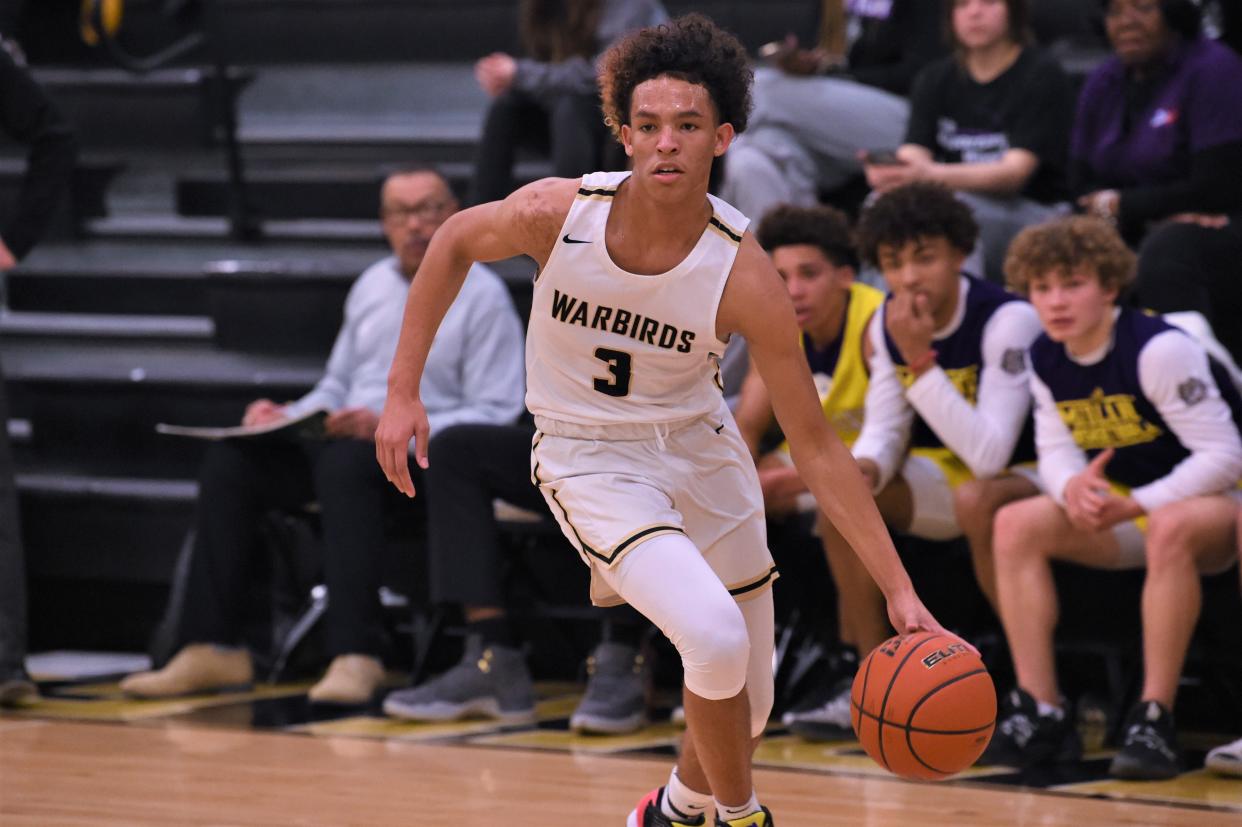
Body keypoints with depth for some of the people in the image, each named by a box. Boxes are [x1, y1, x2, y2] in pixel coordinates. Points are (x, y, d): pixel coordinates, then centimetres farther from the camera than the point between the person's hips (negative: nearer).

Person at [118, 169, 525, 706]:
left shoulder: (481, 295, 0)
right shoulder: (373, 286, 22)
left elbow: (495, 414, -9)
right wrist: (288, 416, 7)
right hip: (342, 438, 7)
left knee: (345, 463, -38)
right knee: (229, 463, -14)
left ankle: (355, 656, -44)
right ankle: (210, 648, -18)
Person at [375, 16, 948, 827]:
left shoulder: (743, 274, -23)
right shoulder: (559, 212, -22)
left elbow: (816, 445, -17)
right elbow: (456, 242, 1)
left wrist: (900, 591, -22)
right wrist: (404, 390, -1)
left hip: (701, 453, 2)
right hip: (591, 457, -2)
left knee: (746, 712, 11)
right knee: (714, 637, -27)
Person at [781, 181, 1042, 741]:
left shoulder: (1008, 320, -23)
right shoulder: (886, 326, -2)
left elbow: (990, 456, -30)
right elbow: (883, 430, 2)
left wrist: (921, 361, -32)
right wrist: (865, 468, -23)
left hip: (1024, 479, -7)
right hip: (946, 479, 7)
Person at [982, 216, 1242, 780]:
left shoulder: (1159, 350, -22)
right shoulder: (1045, 359, 0)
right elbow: (1056, 448, 0)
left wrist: (1135, 505, -30)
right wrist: (1072, 487, -26)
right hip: (1126, 509, 7)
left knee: (1172, 528, -41)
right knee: (1016, 525, -14)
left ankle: (1154, 719, -38)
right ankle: (1041, 713, -19)